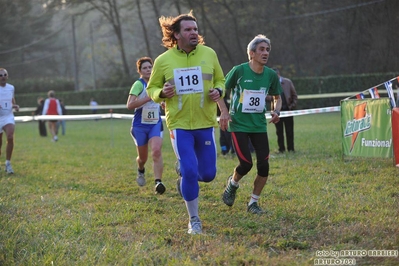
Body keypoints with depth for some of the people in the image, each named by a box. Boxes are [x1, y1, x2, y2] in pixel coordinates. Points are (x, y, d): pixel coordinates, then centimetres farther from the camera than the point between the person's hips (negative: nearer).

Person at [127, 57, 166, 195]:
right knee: (143, 157, 11)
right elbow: (129, 105, -25)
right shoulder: (138, 84, -12)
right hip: (140, 125, -3)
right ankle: (140, 170, 47)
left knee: (156, 151, -21)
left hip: (156, 124, 3)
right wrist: (149, 98, -28)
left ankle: (158, 182, -23)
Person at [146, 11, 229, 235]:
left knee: (208, 174, 5)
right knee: (190, 171, -11)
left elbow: (220, 81, 13)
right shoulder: (163, 61, -4)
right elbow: (152, 88, 7)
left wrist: (218, 91, -10)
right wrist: (161, 93, -16)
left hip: (206, 124, 2)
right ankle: (194, 220, 6)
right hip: (179, 125, -2)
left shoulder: (209, 54, 0)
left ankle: (184, 175, 41)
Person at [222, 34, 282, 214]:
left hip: (259, 125, 4)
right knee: (246, 164, -12)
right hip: (239, 125, -4)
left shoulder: (271, 75, 1)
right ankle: (232, 184, 22)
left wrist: (276, 111, -2)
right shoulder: (239, 71, -11)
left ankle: (253, 202, 13)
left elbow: (277, 97, 17)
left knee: (263, 165, -5)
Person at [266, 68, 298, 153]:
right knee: (279, 131, 4)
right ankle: (281, 149, 10)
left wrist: (292, 106, -2)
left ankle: (291, 148, 9)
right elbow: (267, 97, 1)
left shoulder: (287, 82, 3)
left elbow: (294, 95, 7)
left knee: (289, 131, 3)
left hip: (287, 109, 0)